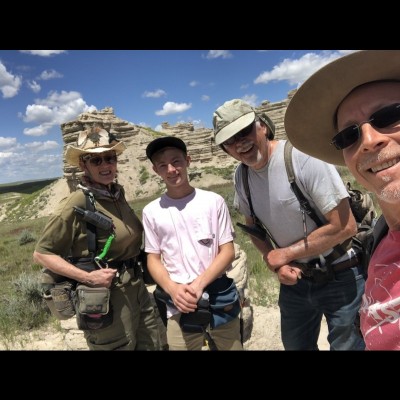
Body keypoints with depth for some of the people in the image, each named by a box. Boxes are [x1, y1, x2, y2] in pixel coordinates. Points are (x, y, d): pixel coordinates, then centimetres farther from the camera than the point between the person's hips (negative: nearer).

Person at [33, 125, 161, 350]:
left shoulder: (118, 193, 2)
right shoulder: (77, 204, -19)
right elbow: (42, 253, -15)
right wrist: (88, 277, -23)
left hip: (138, 290, 7)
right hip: (106, 298, -7)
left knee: (152, 345, 22)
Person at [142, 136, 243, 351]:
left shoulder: (214, 201, -5)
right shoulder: (151, 211, 0)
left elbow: (227, 251, -4)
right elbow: (153, 258, 4)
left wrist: (199, 284, -15)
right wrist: (173, 289, -13)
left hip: (220, 300, 0)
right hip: (179, 307, 1)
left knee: (231, 346, 13)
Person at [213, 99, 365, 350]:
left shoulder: (303, 157, -24)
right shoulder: (241, 176, -5)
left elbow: (345, 227, -24)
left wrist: (284, 254, -16)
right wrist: (277, 264, -9)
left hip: (340, 277, -5)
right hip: (294, 278, 6)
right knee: (295, 345, 22)